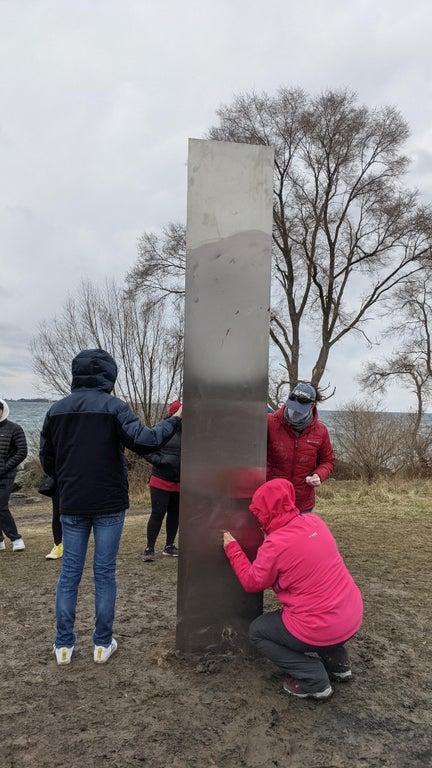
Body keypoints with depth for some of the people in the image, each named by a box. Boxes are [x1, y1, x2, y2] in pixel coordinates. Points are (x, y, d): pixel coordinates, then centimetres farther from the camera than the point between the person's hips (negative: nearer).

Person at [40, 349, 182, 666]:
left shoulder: (57, 409, 3)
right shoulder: (113, 406, -12)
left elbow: (47, 459, 9)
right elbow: (143, 441, -23)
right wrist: (175, 420, -10)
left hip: (71, 505, 4)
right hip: (109, 504, -3)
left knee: (70, 573, 13)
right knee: (105, 573, 8)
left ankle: (64, 645, 21)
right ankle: (103, 644, 18)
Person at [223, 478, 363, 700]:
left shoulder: (274, 544, -21)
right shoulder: (314, 521, -2)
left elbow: (252, 582, -5)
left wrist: (232, 548, 4)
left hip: (321, 630, -7)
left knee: (256, 632, 14)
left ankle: (313, 680, 4)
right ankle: (336, 661, 27)